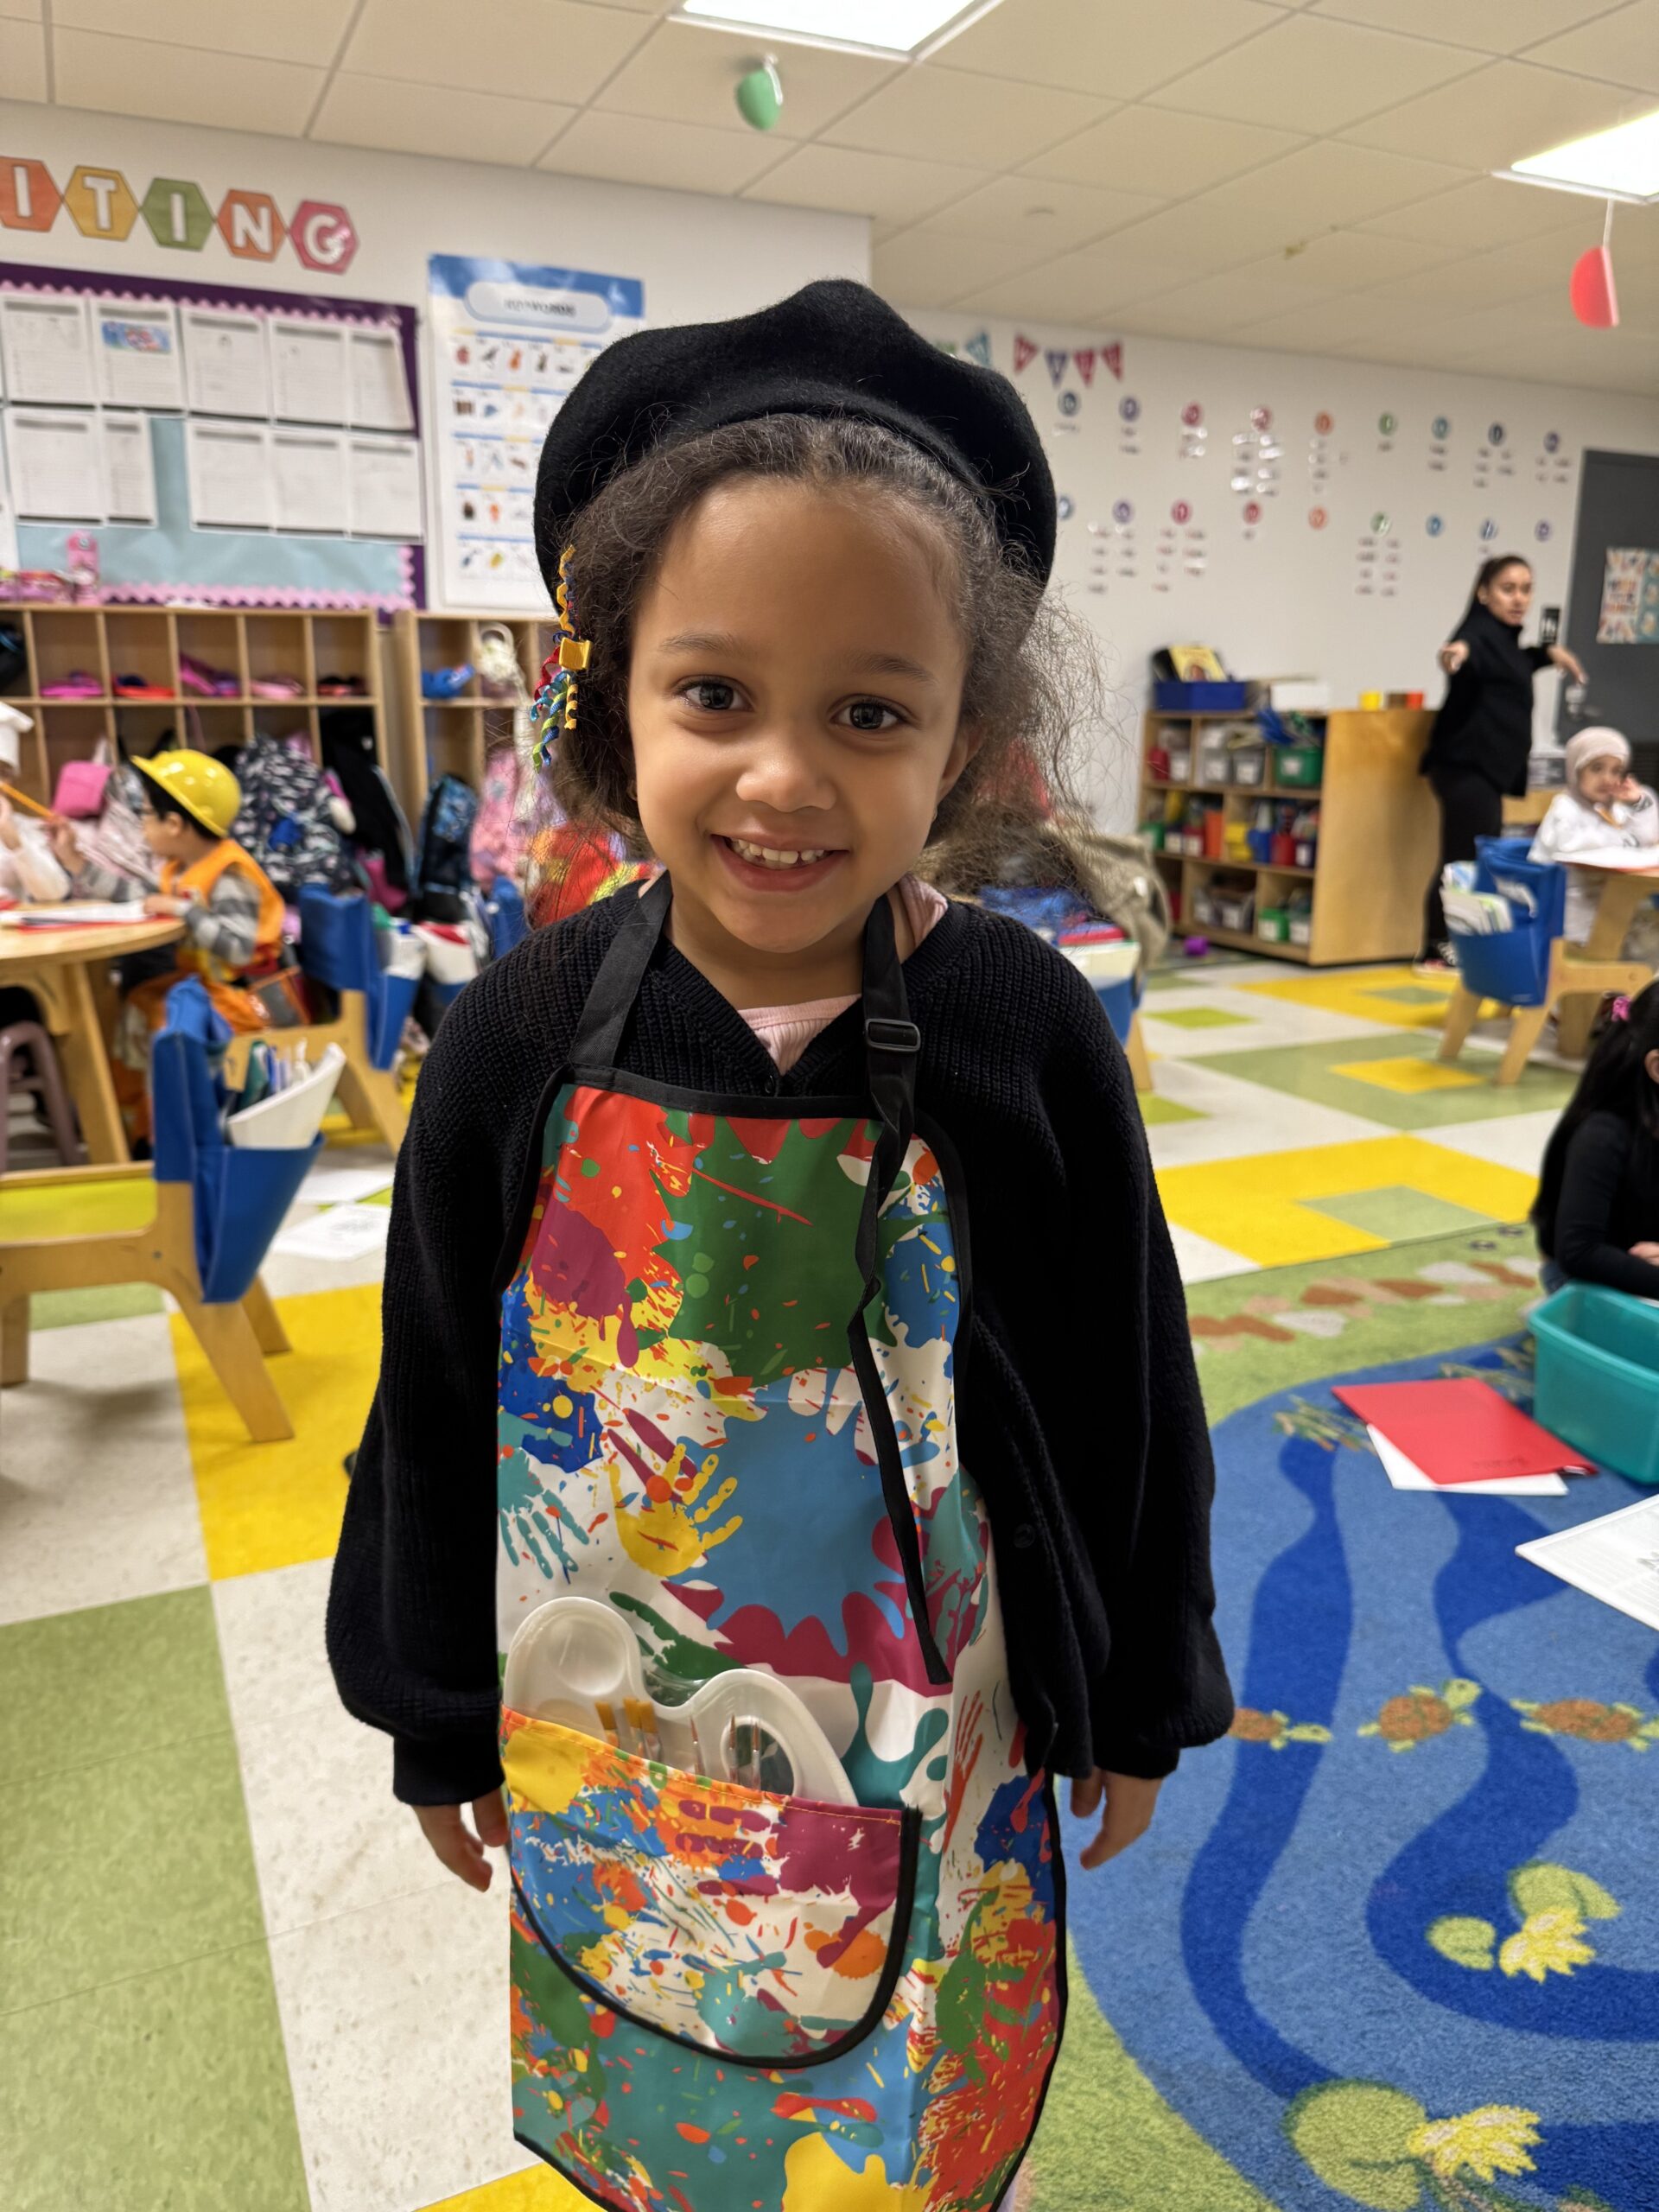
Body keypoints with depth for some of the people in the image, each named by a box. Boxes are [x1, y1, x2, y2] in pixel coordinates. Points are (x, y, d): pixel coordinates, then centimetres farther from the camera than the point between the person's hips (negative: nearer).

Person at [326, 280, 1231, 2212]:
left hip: (927, 1742, -1)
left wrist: (1139, 1693, 5)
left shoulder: (1024, 1034, -18)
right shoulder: (527, 1038, -16)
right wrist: (436, 1711, 6)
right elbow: (436, 1404, -4)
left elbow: (1126, 1398, -6)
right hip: (603, 1748, 2)